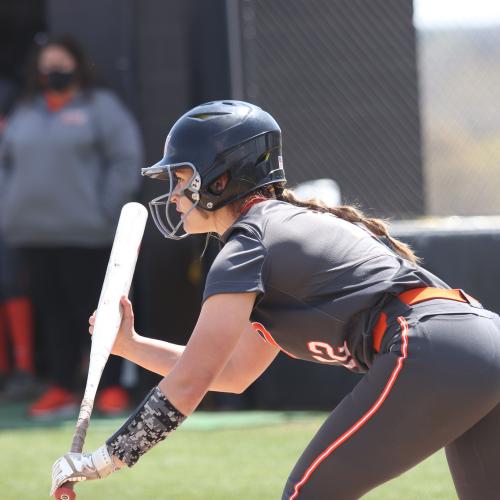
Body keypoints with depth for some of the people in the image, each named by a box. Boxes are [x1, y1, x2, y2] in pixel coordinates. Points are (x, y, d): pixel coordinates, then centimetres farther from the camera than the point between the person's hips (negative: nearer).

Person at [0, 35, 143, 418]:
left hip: (86, 232, -5)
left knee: (97, 310, -3)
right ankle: (61, 389, 12)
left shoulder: (100, 107, 1)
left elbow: (126, 158, -5)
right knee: (53, 312, 7)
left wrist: (109, 209, -11)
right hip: (34, 234, 5)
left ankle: (111, 387, 3)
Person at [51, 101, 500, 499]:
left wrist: (104, 461, 3)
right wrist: (131, 346, 30)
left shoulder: (246, 247, 1)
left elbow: (188, 384, -3)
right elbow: (234, 375, 35)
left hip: (432, 356, -9)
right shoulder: (289, 224, 29)